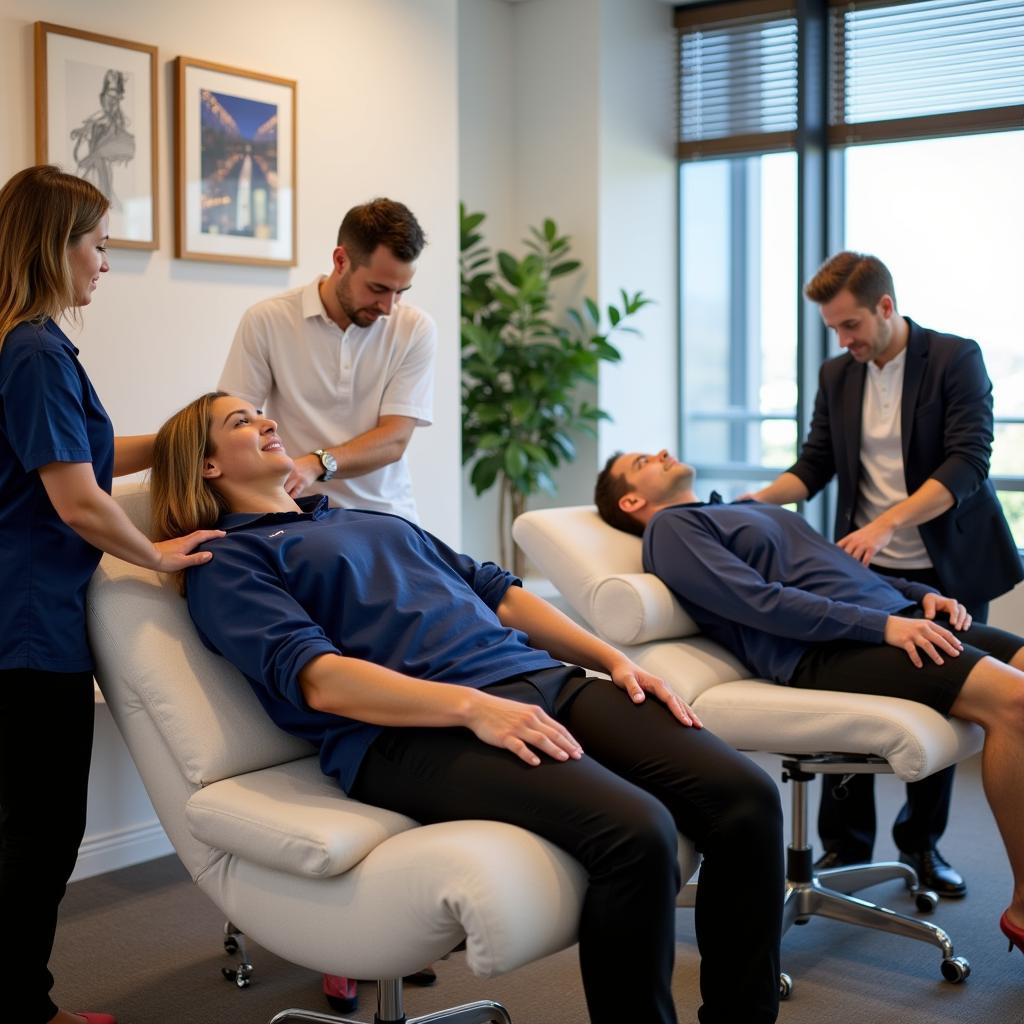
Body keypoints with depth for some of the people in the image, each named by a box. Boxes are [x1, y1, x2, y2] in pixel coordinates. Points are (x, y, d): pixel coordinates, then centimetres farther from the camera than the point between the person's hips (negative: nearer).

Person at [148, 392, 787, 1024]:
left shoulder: (375, 519, 31)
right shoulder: (227, 561, 8)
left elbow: (493, 589, 27)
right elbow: (319, 680, -8)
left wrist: (613, 658, 12)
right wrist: (472, 707, -20)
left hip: (540, 676, 7)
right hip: (412, 731, -7)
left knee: (747, 797, -14)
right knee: (634, 831, -32)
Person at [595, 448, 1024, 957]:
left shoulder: (752, 509, 31)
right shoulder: (670, 528, 4)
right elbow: (757, 601, -10)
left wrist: (922, 592, 10)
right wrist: (883, 624, -16)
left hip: (897, 614, 9)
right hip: (825, 650, -9)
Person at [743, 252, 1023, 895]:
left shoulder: (956, 359, -7)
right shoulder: (837, 376, 8)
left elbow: (967, 463, -17)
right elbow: (815, 466, 9)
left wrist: (886, 522, -27)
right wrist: (758, 498, -11)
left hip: (948, 570, -3)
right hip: (867, 570, 3)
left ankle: (922, 841, 23)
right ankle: (845, 845, 13)